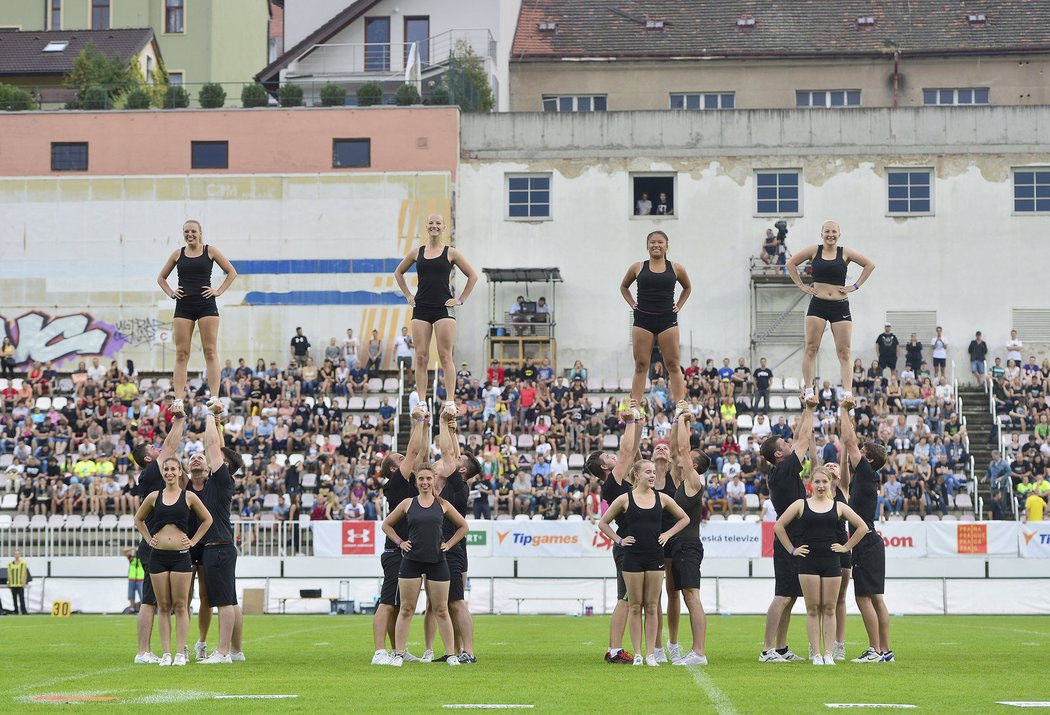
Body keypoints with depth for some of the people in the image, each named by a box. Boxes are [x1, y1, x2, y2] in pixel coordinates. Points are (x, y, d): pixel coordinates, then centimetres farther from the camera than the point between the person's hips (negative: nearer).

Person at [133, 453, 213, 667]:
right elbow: (138, 519, 21)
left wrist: (193, 541, 4)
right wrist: (148, 538, 10)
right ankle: (166, 653, 4)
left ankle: (180, 653, 0)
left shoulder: (188, 497, 2)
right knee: (163, 606, 3)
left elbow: (207, 519, 11)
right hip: (158, 555, 2)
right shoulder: (154, 497, 7)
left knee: (180, 606, -2)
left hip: (180, 555, -2)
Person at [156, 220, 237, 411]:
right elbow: (161, 277, 21)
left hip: (206, 305, -2)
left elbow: (232, 272, 8)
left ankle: (214, 397, -10)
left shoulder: (210, 251, 4)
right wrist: (171, 293, 6)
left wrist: (219, 291, -2)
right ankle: (178, 399, -6)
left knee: (210, 352, -6)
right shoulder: (178, 254, 10)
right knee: (181, 354, -3)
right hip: (183, 307, 2)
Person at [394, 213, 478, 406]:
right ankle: (421, 402, 0)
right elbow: (398, 272, 23)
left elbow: (472, 276, 8)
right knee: (421, 357, -1)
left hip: (444, 308, -3)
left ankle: (450, 401, -7)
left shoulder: (451, 253, 2)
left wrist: (461, 300, 2)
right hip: (421, 309, 3)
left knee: (445, 357, -6)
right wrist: (408, 295, 13)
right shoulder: (417, 252, 9)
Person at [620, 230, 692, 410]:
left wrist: (678, 306, 9)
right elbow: (623, 287, 21)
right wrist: (632, 304, 8)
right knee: (640, 366, 0)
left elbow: (687, 288, 22)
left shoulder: (676, 268, 4)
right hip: (643, 320, 0)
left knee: (673, 365, -1)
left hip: (667, 320, 0)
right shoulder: (638, 268, 5)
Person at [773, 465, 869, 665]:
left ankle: (828, 653, 4)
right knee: (813, 609, -1)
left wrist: (846, 547, 6)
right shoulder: (801, 505, 4)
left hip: (831, 561, 1)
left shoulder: (838, 507, 8)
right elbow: (779, 526, 3)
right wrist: (792, 549, 1)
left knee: (829, 609, 2)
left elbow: (862, 527, 11)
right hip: (808, 562, -1)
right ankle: (816, 654, 1)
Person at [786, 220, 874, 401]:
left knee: (844, 352, -2)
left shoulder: (845, 253, 3)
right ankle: (808, 390, -1)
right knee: (811, 348, -4)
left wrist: (856, 286, 2)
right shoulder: (814, 250, 3)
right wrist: (802, 286, 3)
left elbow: (870, 264, 9)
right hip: (817, 304, 0)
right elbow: (791, 263, 10)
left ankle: (848, 393, -7)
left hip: (840, 306, 0)